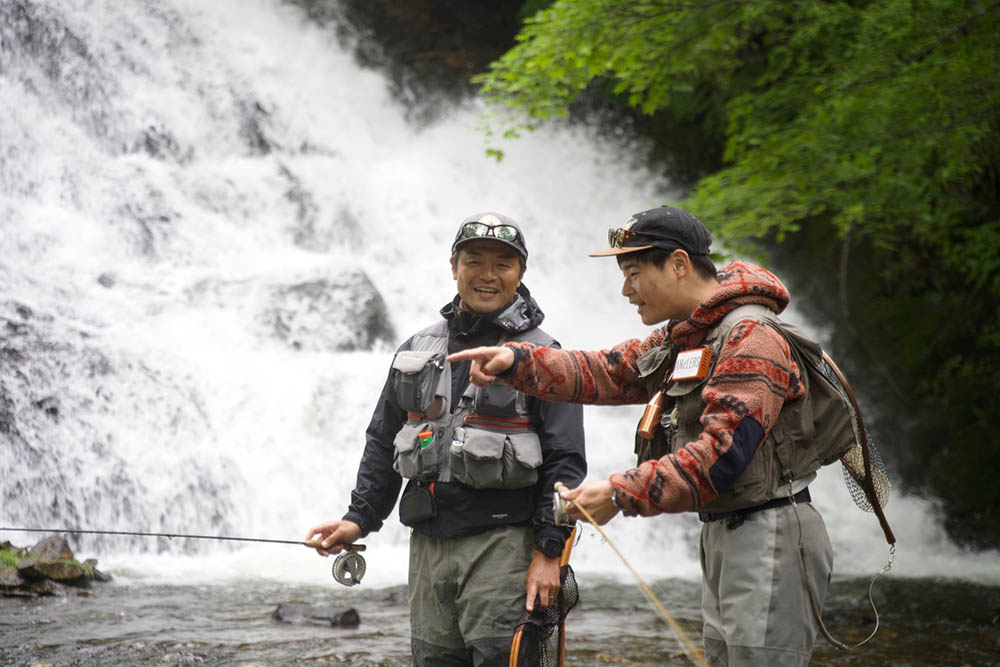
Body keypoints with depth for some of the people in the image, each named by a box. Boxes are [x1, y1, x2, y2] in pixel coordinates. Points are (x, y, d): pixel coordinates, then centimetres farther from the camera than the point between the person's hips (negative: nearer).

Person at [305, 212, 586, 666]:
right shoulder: (418, 350, 15)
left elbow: (565, 461, -4)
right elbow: (382, 442, 21)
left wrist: (549, 551, -10)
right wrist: (360, 518, 11)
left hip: (502, 542, -5)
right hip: (428, 544, 5)